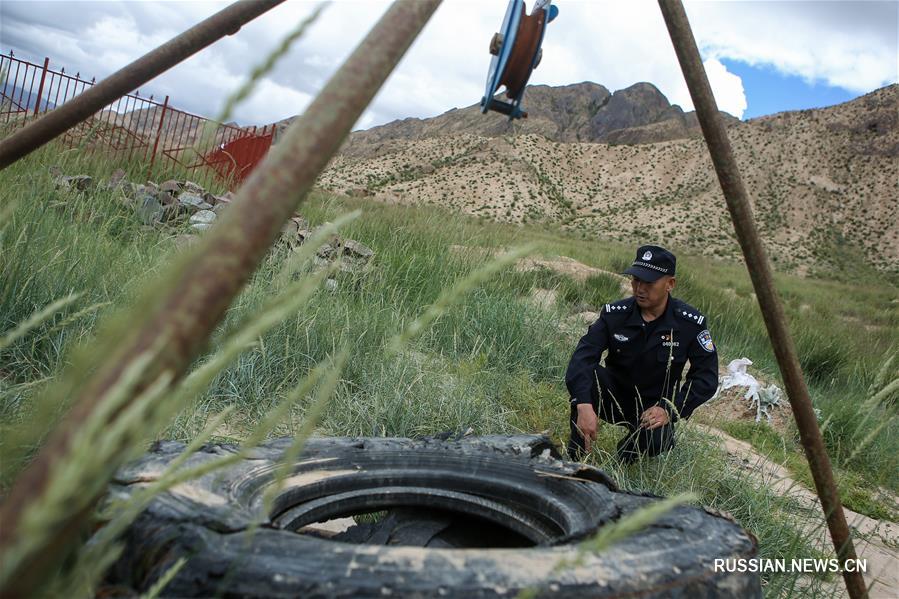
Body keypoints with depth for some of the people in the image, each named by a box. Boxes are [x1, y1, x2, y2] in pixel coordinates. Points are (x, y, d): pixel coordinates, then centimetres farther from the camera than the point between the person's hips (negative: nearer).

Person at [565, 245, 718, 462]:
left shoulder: (691, 322, -14)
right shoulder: (614, 314, -14)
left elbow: (706, 377, -11)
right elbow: (582, 357, -27)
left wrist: (670, 409, -25)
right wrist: (584, 406, -43)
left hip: (654, 408, -1)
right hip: (615, 396, 1)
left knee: (654, 439, -33)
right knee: (586, 374, -30)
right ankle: (574, 458, -18)